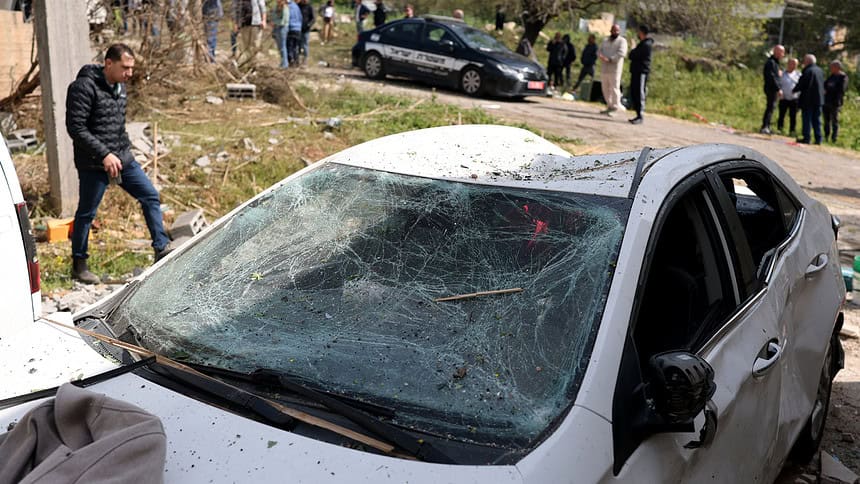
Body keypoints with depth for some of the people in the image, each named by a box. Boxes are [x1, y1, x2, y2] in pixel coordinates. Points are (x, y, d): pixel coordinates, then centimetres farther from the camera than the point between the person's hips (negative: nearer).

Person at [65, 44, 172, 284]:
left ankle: (162, 248, 8)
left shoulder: (120, 86, 9)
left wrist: (125, 149, 13)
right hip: (94, 164, -7)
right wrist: (104, 154, -22)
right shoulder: (84, 87, -16)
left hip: (123, 159, 7)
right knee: (86, 213, 4)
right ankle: (79, 265, 18)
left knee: (151, 196, 2)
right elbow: (75, 127, -19)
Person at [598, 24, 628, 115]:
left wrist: (610, 59, -22)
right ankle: (609, 106, 20)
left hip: (615, 69, -6)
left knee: (614, 88, -9)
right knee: (605, 88, 9)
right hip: (604, 69, 6)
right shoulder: (605, 40, 19)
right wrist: (601, 56, -12)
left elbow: (621, 53, -14)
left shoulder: (622, 41, 0)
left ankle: (615, 107, -4)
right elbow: (599, 50, 12)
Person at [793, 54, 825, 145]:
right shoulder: (820, 70, 12)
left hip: (808, 99, -7)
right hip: (819, 99, 7)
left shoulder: (808, 71, -14)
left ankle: (806, 138, -2)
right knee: (817, 119, 10)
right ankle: (818, 139, 10)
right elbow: (822, 84, 16)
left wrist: (794, 90, 3)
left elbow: (801, 84, -13)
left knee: (807, 119, -2)